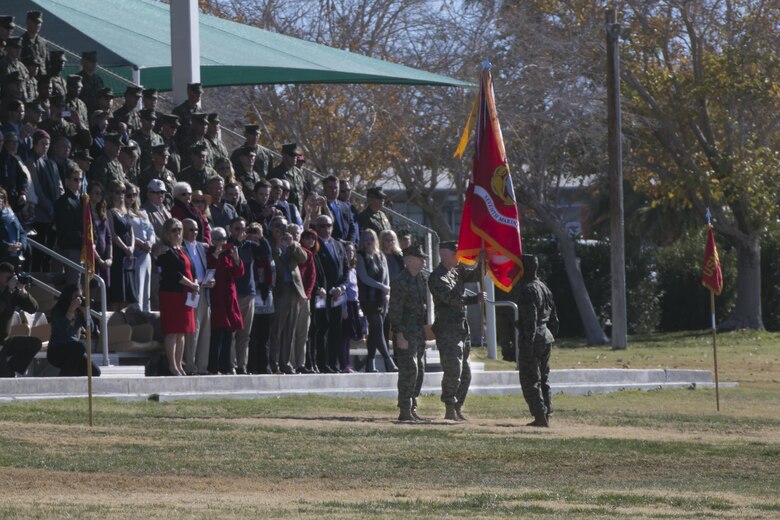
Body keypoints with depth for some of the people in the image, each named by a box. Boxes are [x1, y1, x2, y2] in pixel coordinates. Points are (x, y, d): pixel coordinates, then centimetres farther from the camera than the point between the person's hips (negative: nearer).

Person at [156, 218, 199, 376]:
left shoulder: (180, 250, 18)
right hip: (171, 293, -9)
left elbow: (188, 271, 21)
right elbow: (174, 274, -16)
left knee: (182, 332, 9)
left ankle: (179, 365, 12)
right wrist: (192, 285, -11)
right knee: (172, 331, -8)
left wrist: (195, 284, 1)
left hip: (184, 294, 9)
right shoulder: (166, 251, -9)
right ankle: (172, 366, -7)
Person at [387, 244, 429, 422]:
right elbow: (394, 311, -16)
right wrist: (400, 335, -19)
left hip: (419, 331, 9)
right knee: (409, 370, -12)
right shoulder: (400, 282, -14)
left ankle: (412, 409, 19)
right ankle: (405, 412, -9)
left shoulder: (423, 278, 11)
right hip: (406, 332, -9)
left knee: (420, 371, 11)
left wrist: (426, 325, 17)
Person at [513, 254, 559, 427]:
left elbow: (530, 320, -21)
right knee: (543, 379, 15)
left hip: (533, 338, -9)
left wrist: (527, 345, -21)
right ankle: (545, 415, 16)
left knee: (529, 380, -5)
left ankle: (540, 415, -9)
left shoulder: (527, 290, -15)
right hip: (546, 336, 9)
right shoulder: (544, 288, 13)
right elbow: (554, 317, 18)